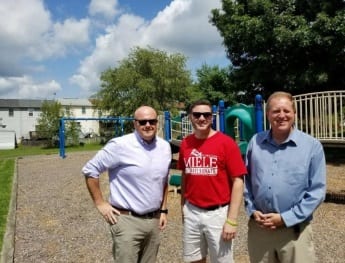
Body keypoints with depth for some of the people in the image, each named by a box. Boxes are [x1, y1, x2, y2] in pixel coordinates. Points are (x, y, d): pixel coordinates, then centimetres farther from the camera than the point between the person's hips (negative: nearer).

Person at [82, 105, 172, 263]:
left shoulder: (165, 147, 3)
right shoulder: (120, 145, -15)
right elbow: (90, 170, -9)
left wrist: (163, 210, 13)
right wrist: (100, 203, -9)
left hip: (154, 220, 6)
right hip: (127, 220, -5)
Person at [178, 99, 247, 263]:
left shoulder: (226, 143, -12)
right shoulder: (185, 144, 1)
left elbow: (237, 182, -11)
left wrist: (232, 220, -14)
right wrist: (183, 205, 12)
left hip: (218, 213, -4)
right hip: (192, 212, 4)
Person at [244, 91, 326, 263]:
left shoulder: (312, 145, -6)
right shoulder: (255, 142, 2)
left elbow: (317, 191, -7)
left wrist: (286, 218, -12)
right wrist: (252, 210, -3)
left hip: (294, 229, -2)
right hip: (258, 226, 3)